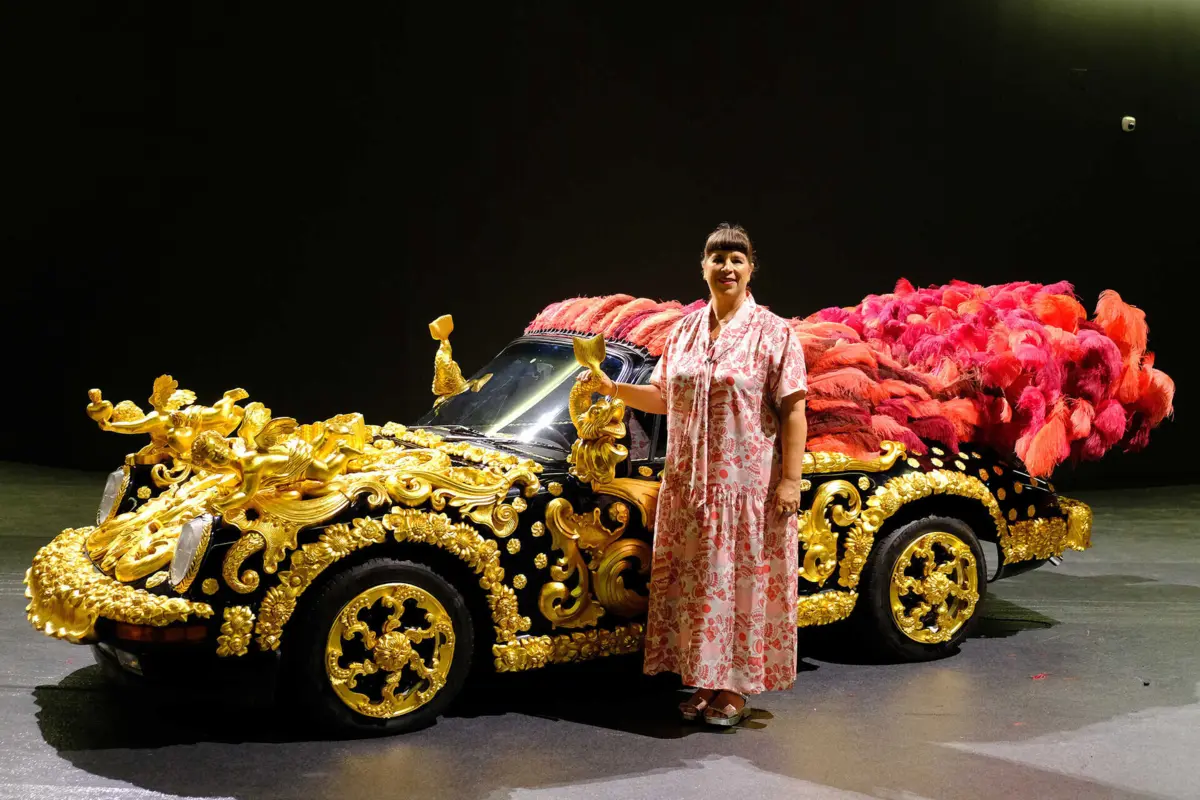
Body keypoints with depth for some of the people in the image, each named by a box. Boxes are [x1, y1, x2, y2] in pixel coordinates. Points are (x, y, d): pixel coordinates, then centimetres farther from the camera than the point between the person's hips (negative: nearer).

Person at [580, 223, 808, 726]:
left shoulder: (773, 334, -4)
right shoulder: (685, 332, 11)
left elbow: (793, 411, -9)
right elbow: (663, 398, 18)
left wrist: (790, 480, -16)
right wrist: (613, 389, 3)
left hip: (748, 485, -5)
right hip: (690, 485, 5)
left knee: (743, 580, 0)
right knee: (697, 581, 8)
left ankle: (735, 688, 9)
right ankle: (705, 682, 19)